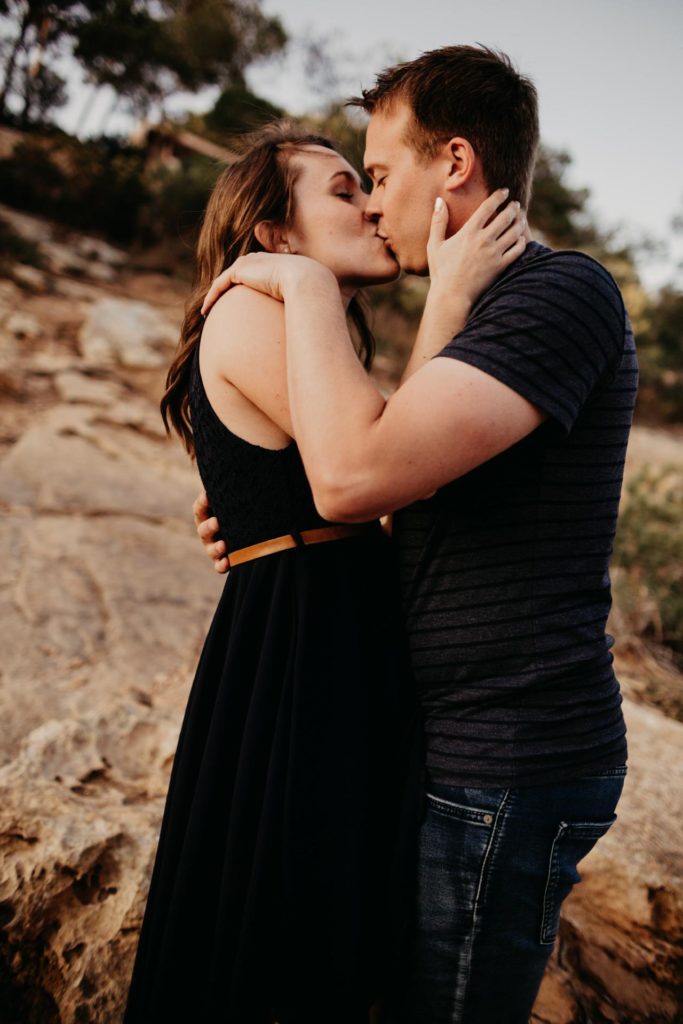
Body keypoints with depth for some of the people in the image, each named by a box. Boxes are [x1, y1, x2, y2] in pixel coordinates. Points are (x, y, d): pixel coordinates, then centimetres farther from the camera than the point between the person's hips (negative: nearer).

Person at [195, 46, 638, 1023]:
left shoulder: (564, 291, -17)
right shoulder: (497, 311, 17)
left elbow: (353, 471, -30)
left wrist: (307, 283, -15)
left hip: (508, 766, -10)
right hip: (476, 747, 10)